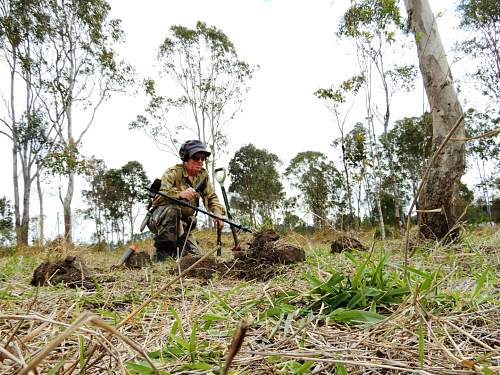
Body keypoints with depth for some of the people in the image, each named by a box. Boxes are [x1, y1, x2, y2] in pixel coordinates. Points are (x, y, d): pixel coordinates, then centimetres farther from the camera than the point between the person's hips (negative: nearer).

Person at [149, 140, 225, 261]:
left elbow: (211, 197, 3)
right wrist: (179, 194, -49)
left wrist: (218, 214, -18)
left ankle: (173, 250, 24)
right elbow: (157, 197, -30)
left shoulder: (203, 175, 2)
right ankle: (163, 251, -24)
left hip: (183, 224, 5)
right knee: (171, 209, -38)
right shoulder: (172, 173, -17)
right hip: (160, 221, -5)